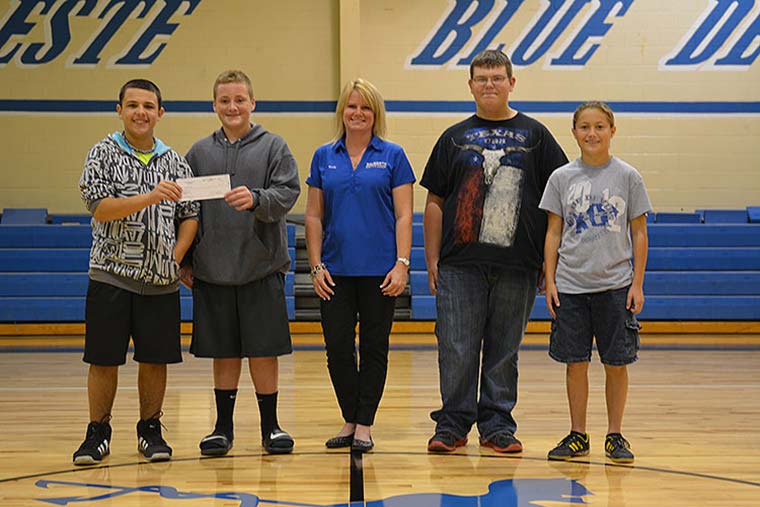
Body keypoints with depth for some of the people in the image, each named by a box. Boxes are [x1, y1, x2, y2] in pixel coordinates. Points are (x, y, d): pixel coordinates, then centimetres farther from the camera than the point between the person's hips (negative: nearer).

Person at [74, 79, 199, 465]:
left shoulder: (174, 162, 8)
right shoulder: (103, 154, 0)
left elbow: (190, 215, 12)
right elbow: (99, 207, -13)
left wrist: (177, 255, -3)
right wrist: (150, 198, -25)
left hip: (161, 279, 2)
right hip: (111, 275, -2)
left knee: (155, 359, 6)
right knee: (103, 358, 1)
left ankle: (150, 430, 21)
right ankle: (98, 433, 15)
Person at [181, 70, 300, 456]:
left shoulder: (273, 147, 3)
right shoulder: (199, 152, 9)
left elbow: (287, 194, -8)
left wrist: (256, 198, -27)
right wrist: (184, 261, 5)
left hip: (262, 268, -2)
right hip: (212, 270, 2)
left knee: (264, 351, 2)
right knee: (224, 352, 8)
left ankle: (270, 425, 14)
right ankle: (223, 427, 17)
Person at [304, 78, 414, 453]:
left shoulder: (392, 156, 2)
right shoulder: (324, 157, 8)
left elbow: (403, 215, -1)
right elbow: (313, 216, 8)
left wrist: (402, 264, -10)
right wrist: (316, 266, 0)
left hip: (379, 270, -2)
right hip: (336, 271, 2)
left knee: (374, 348, 5)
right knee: (337, 348, 3)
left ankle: (364, 425, 13)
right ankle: (349, 420, 17)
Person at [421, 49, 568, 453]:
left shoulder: (534, 135, 8)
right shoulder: (455, 138, 11)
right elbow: (435, 202, 10)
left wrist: (551, 260, 1)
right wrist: (432, 260, 3)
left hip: (516, 266, 0)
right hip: (461, 264, 0)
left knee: (504, 350, 6)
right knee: (457, 349, -1)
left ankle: (497, 426, 14)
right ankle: (452, 424, 8)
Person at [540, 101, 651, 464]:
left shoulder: (627, 176, 1)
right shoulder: (562, 178, 4)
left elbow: (639, 234, 4)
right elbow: (553, 233, 7)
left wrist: (637, 284, -2)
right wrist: (550, 281, 1)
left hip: (615, 284, -1)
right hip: (571, 285, 1)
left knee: (616, 363, 2)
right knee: (576, 363, 5)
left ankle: (614, 436, 14)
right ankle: (577, 436, 16)